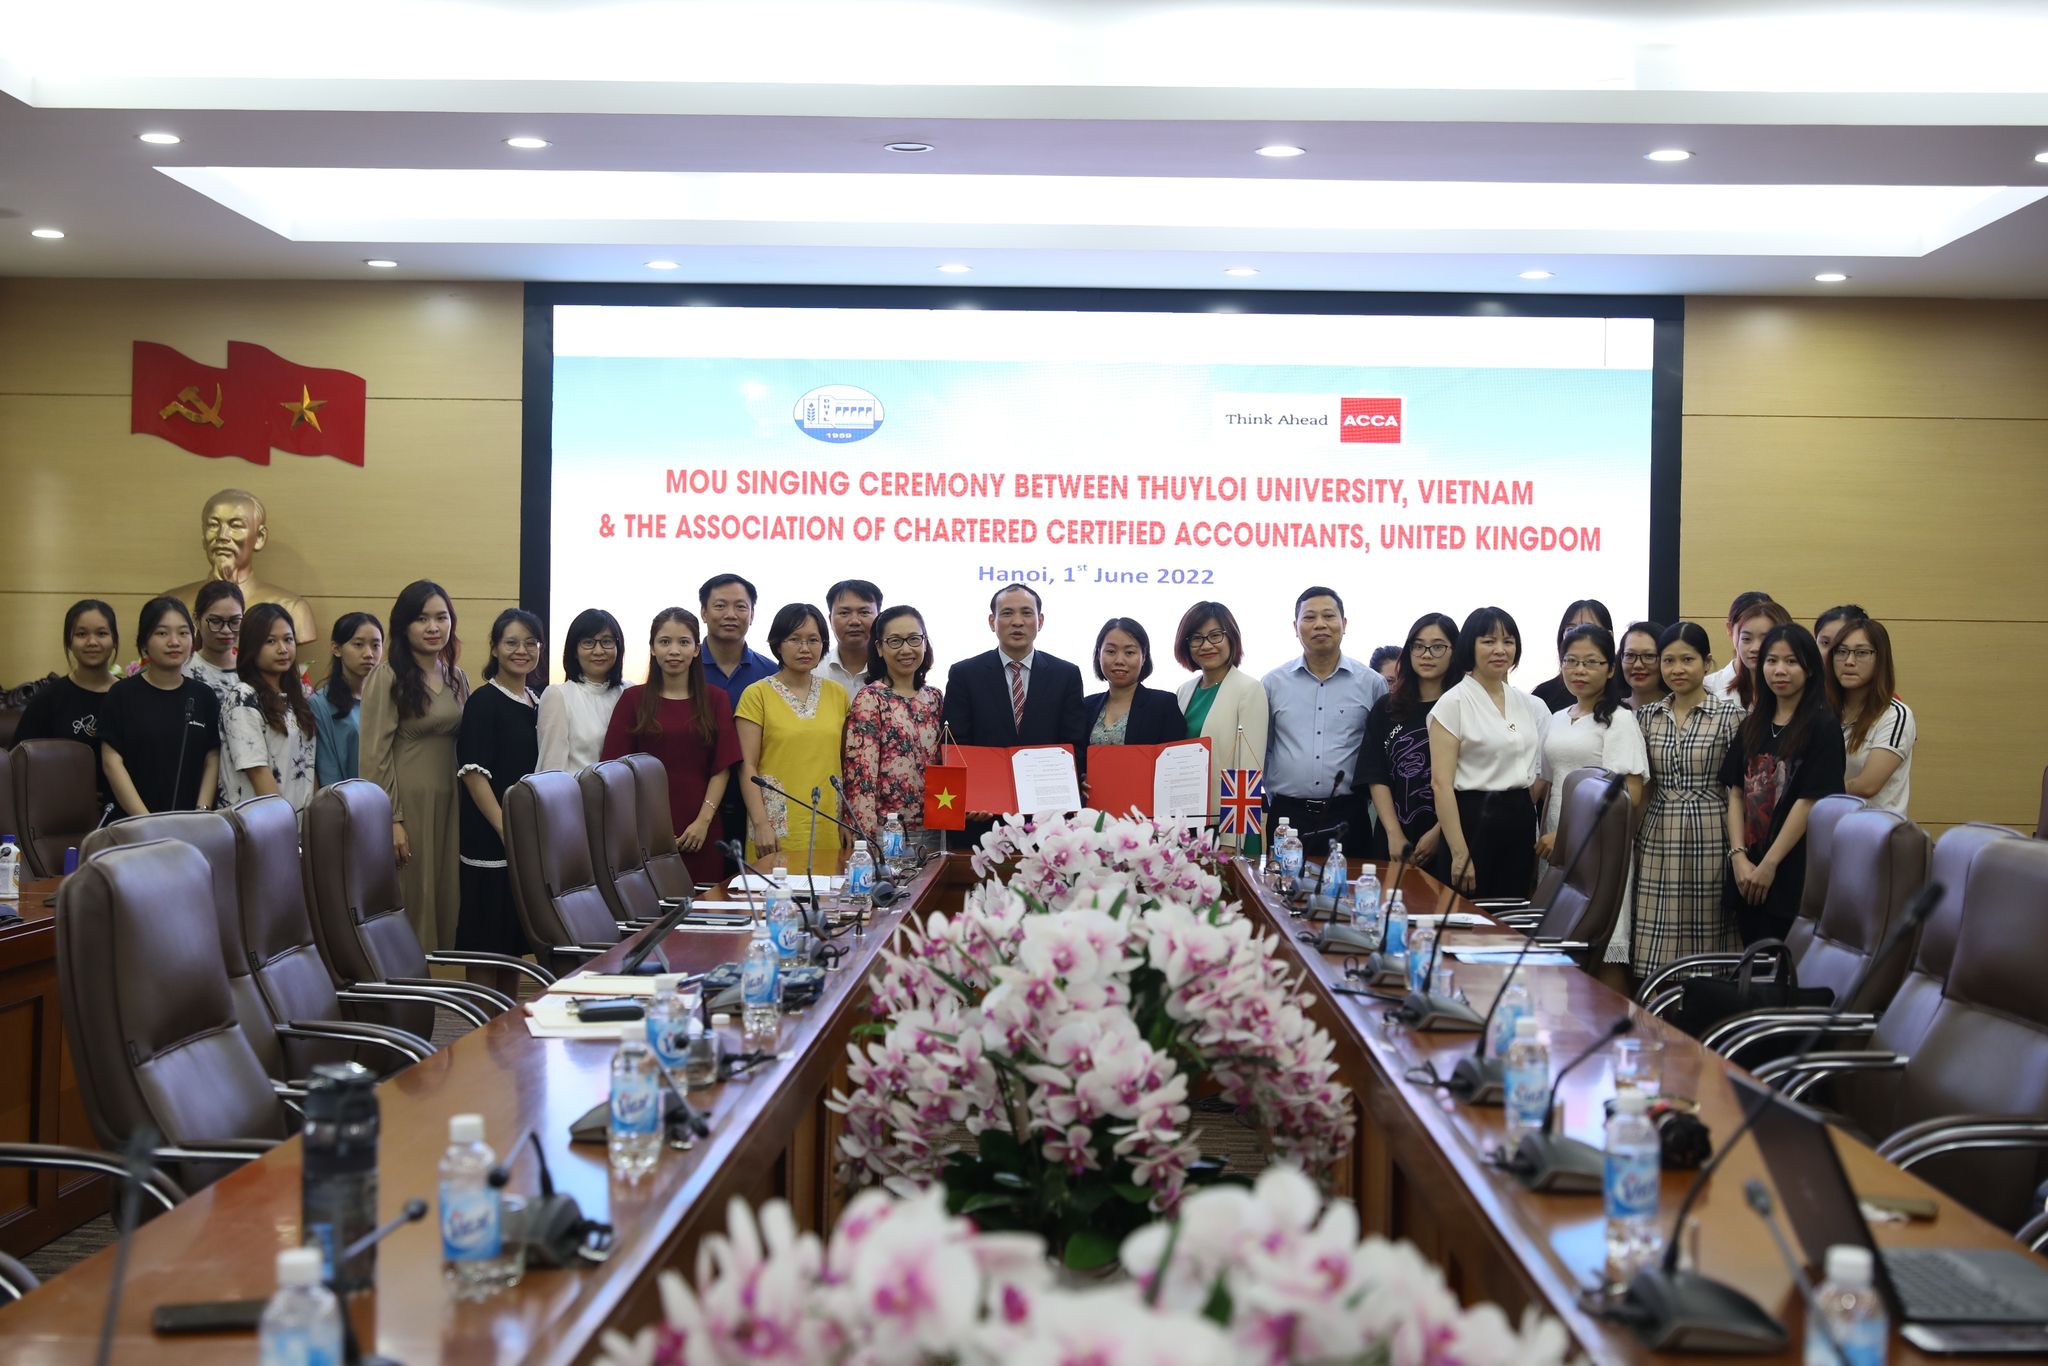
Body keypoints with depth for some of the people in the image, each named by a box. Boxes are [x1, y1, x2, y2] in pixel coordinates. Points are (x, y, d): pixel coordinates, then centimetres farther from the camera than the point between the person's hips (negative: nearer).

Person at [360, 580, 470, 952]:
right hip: (407, 801, -6)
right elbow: (375, 755, -11)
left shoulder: (458, 679, 13)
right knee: (410, 905, -2)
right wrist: (390, 820, -16)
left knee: (446, 901, 7)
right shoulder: (387, 678, -7)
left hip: (449, 803, 6)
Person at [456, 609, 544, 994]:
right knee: (486, 945, -3)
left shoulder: (537, 704, 13)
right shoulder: (484, 701, -7)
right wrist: (505, 829, -20)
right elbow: (473, 772, -14)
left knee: (516, 945, 13)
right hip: (490, 842, -7)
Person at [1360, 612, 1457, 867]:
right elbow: (1377, 778, 3)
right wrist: (1395, 835, -8)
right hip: (1394, 842, 3)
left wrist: (1438, 833, -15)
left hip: (1446, 841, -3)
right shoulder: (1386, 709, 9)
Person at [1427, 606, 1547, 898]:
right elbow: (1441, 783, -13)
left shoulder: (1529, 705, 11)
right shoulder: (1453, 703, -7)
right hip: (1473, 821, -6)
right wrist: (1459, 853, -18)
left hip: (1520, 825, 6)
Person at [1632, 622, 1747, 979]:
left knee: (1706, 936, 0)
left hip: (1710, 839, -3)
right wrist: (1632, 835, 9)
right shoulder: (1647, 716, 9)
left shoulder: (1730, 714, -2)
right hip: (1658, 839, 3)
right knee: (1655, 948, 1)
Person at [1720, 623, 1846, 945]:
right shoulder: (1752, 726, 13)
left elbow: (1810, 801, -11)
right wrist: (1739, 857, -4)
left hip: (1793, 876, -5)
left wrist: (1769, 865, -12)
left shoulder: (1822, 726, -5)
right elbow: (1736, 794, 9)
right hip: (1746, 876, 5)